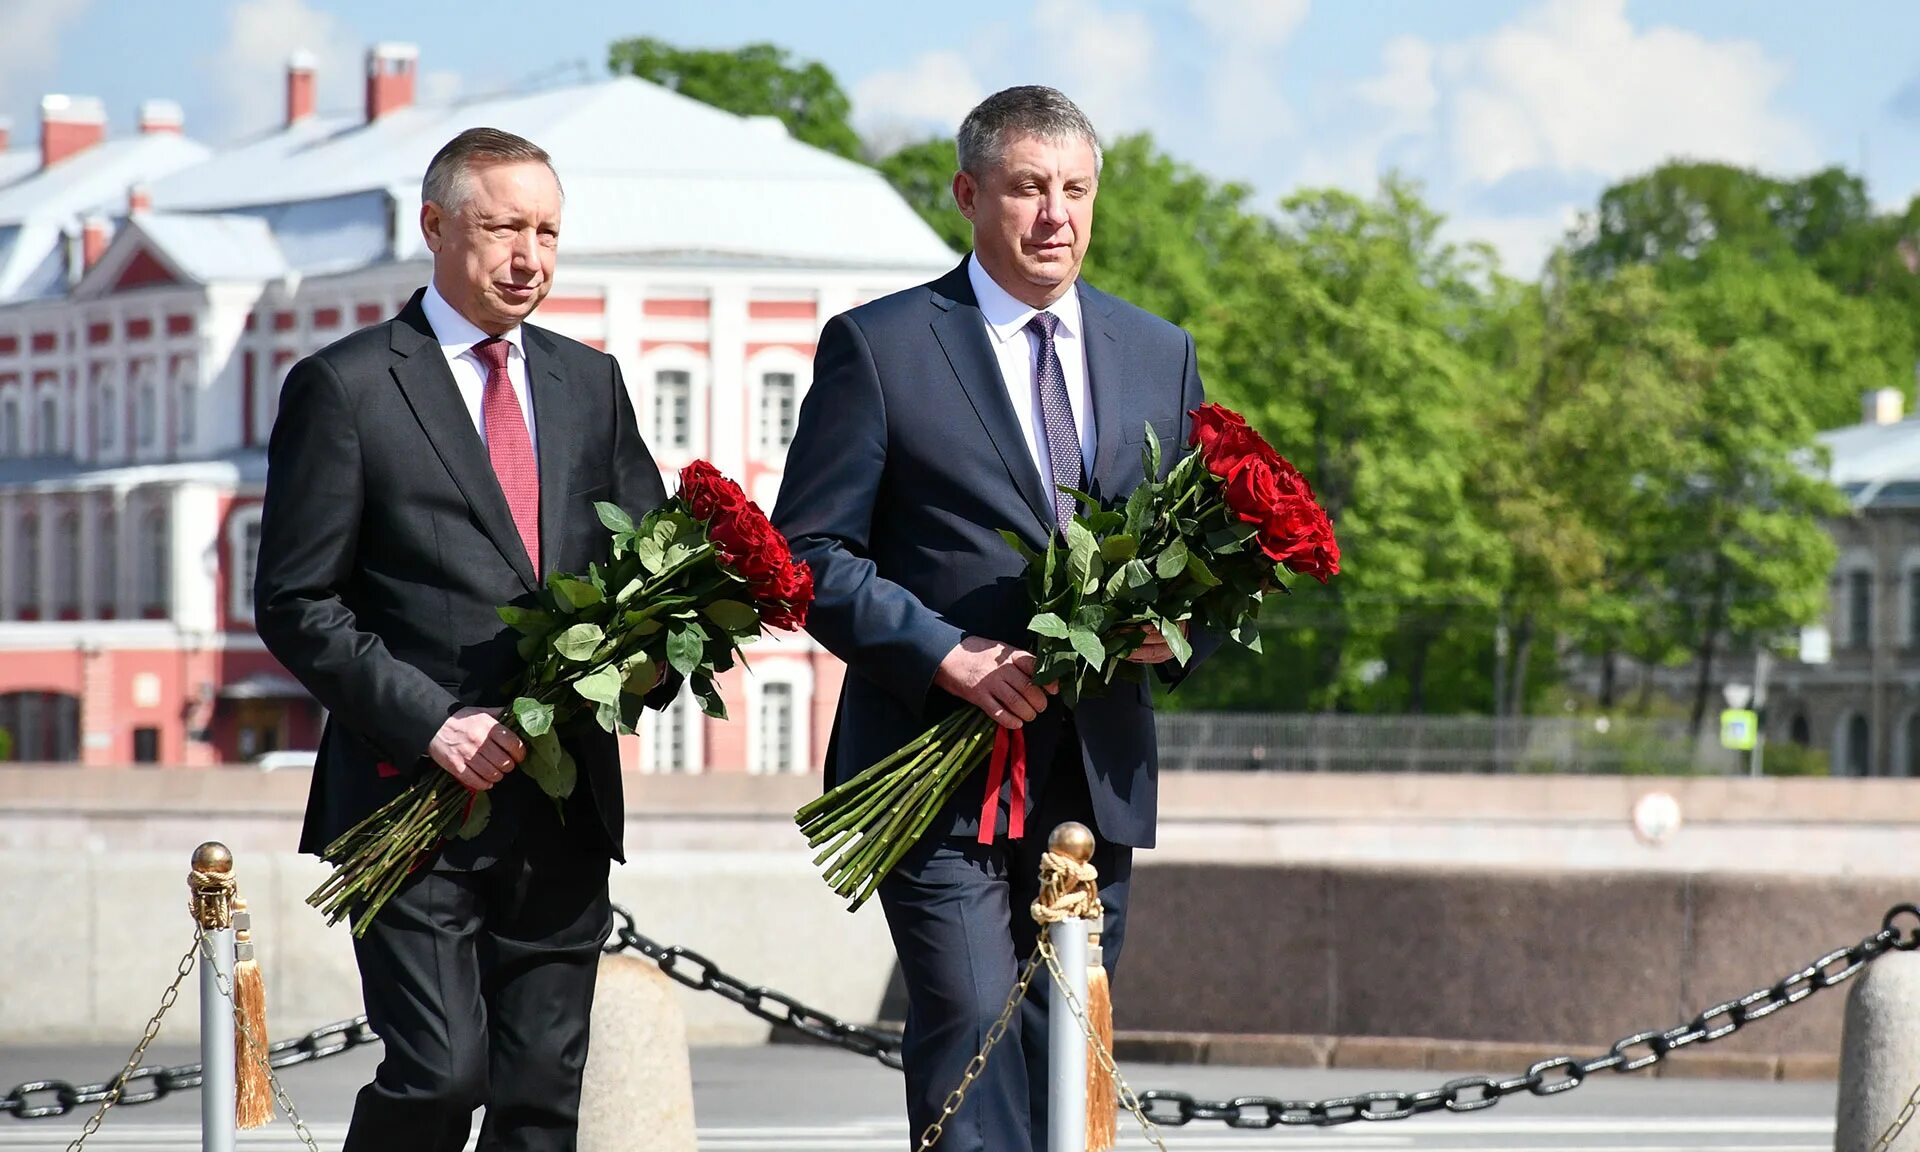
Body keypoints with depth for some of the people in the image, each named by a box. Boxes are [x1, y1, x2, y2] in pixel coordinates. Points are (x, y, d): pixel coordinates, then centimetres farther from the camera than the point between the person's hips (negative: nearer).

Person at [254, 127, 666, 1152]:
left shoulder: (589, 383, 15)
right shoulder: (345, 387, -1)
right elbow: (296, 606, -4)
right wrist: (429, 720, -16)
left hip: (564, 803, 5)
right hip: (417, 796, -5)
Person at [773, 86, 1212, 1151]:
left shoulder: (1159, 355, 14)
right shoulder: (878, 345, 0)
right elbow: (810, 552, -4)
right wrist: (948, 655, -16)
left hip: (1096, 772, 5)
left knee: (1063, 1049, 7)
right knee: (970, 1024, -15)